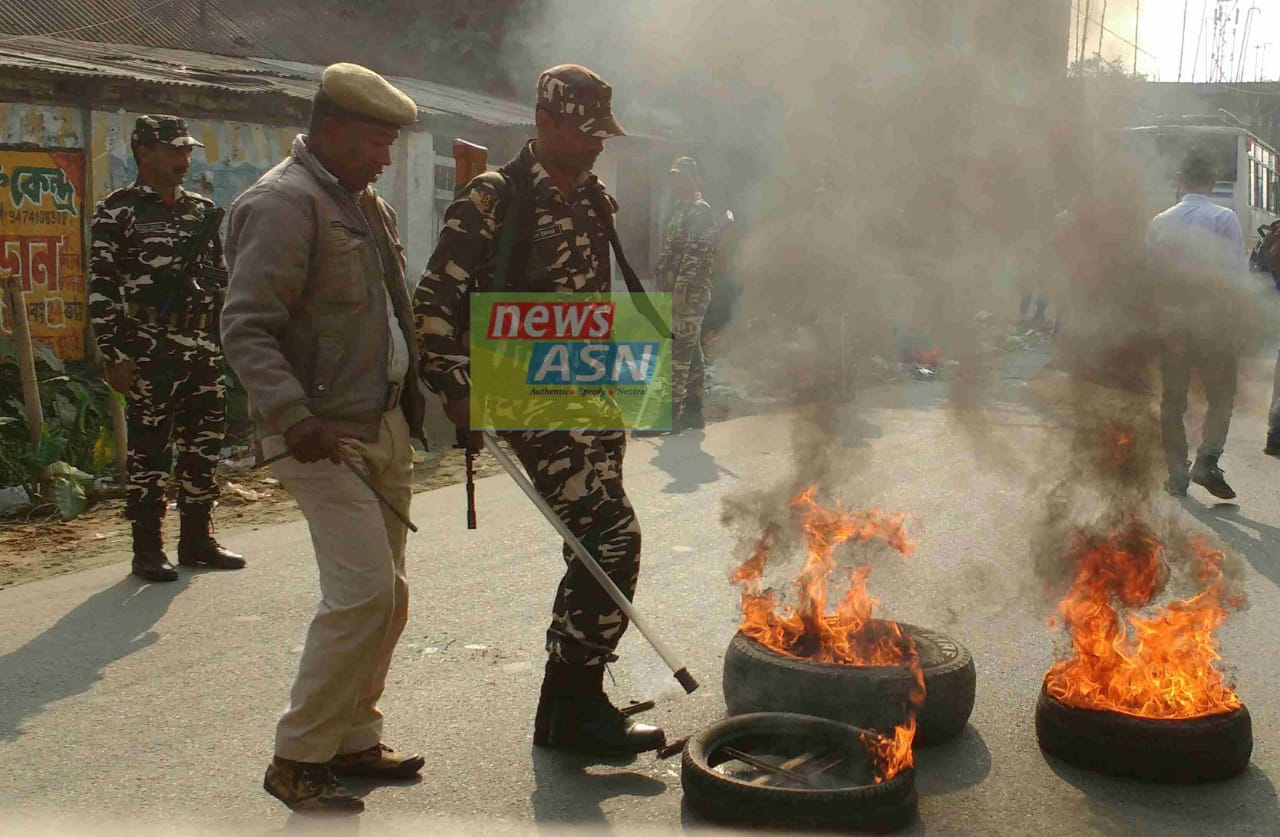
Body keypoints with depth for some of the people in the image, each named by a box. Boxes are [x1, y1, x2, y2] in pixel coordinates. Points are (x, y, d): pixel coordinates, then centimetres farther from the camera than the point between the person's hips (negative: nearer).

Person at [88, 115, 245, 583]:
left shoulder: (203, 211, 14)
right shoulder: (117, 211, -3)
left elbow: (222, 278, 21)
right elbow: (101, 289, -7)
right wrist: (114, 355, -13)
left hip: (205, 351, 6)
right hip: (150, 352, -6)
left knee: (204, 447, 10)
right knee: (150, 450, -1)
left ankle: (198, 540, 21)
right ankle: (147, 550, 7)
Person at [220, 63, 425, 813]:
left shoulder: (366, 203, 16)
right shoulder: (284, 202, -13)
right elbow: (246, 327, -20)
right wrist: (294, 417, -30)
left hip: (385, 427, 9)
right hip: (326, 435, -9)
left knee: (387, 597, 13)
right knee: (362, 594, -14)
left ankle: (352, 740, 27)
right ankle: (297, 759, 1)